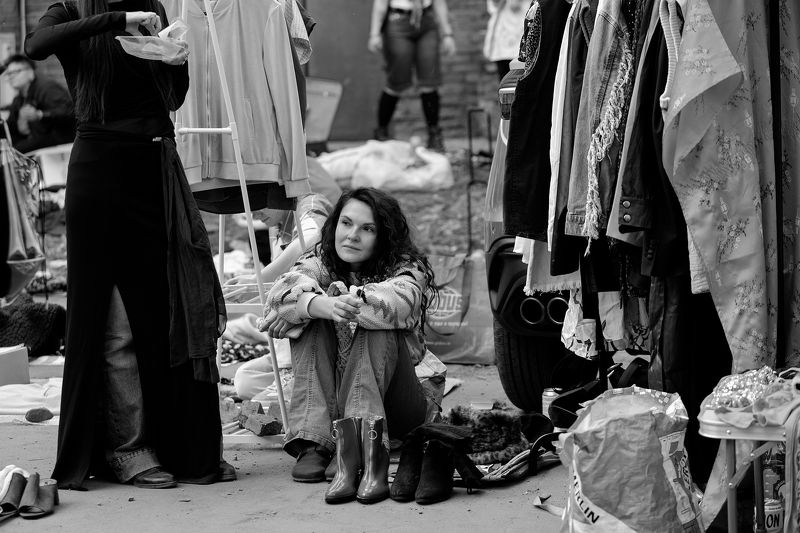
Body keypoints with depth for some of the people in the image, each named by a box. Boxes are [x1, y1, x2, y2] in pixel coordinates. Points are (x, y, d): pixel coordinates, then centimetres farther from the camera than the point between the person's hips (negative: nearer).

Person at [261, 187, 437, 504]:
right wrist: (323, 305, -45)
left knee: (376, 329, -29)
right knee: (312, 324, -20)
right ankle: (315, 445, -35)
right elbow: (281, 294, -22)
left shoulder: (407, 270, -5)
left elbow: (398, 303, -31)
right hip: (329, 400, 2)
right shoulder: (321, 262, 2)